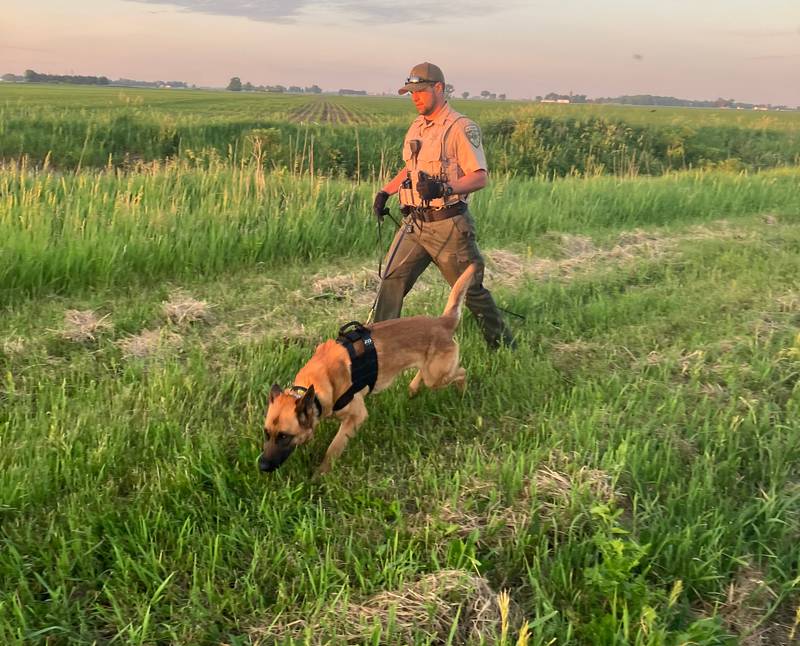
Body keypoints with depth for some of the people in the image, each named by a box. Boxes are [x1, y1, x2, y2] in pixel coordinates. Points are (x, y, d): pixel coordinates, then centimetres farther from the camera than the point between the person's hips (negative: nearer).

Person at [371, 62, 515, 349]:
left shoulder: (461, 128, -11)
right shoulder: (416, 127, 14)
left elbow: (479, 177, -17)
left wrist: (444, 188, -32)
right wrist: (385, 191, 17)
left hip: (449, 225, -6)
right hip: (414, 223, 7)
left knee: (471, 289, 6)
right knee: (391, 280, -2)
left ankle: (502, 344, 24)